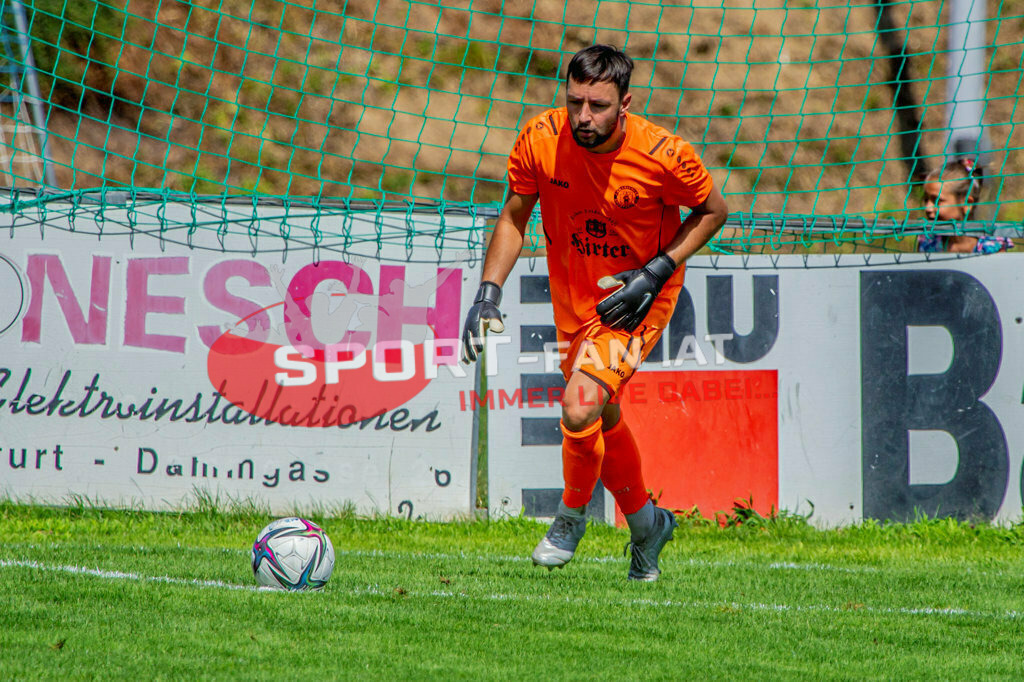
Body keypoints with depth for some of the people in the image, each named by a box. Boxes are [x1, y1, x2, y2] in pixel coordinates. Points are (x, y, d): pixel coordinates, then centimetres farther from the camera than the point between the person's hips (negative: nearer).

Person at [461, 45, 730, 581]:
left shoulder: (662, 154, -25)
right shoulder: (541, 139, -17)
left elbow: (713, 211, -6)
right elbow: (514, 217, -2)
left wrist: (657, 271, -17)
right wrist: (488, 293, -13)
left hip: (636, 299, -5)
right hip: (573, 296, 5)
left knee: (581, 405, -23)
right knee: (604, 421, 18)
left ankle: (572, 515, 5)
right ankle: (646, 524, 43)